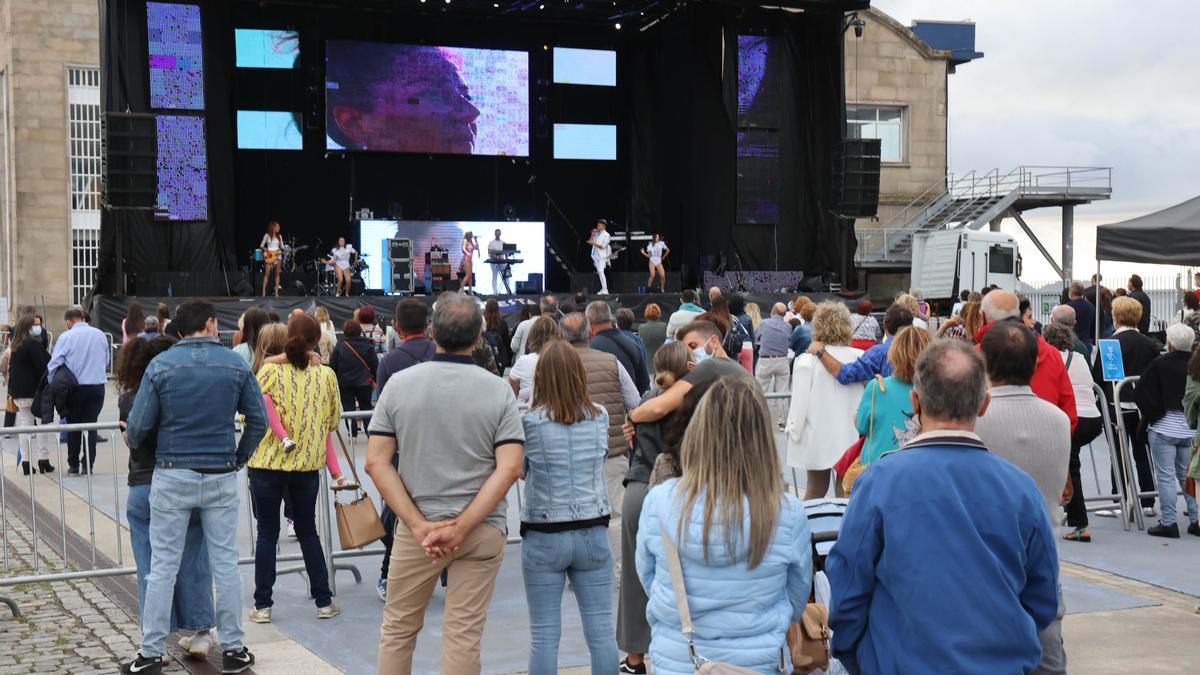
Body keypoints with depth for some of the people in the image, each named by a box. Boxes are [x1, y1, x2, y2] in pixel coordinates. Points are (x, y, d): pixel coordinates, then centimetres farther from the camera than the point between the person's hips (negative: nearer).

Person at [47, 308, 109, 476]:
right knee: (91, 425, 7)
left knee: (73, 426, 10)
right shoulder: (100, 335, 4)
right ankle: (88, 466, 4)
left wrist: (52, 383, 4)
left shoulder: (66, 337, -7)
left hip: (75, 387, -2)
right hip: (97, 385, 2)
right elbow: (106, 361, 13)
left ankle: (73, 465, 13)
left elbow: (54, 364, -9)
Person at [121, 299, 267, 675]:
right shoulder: (235, 365, -1)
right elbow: (258, 420, 1)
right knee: (225, 564, 8)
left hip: (172, 476, -1)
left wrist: (131, 442, 17)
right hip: (222, 478, 1)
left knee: (163, 567, 4)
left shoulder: (161, 365, -5)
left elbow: (139, 425, -6)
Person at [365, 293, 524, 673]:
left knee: (398, 627, 15)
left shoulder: (399, 383, -3)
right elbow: (509, 469, -12)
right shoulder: (499, 391, -5)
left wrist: (420, 525, -11)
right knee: (464, 635, 5)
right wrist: (461, 528, -14)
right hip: (483, 529, 0)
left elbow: (376, 462, -7)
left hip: (416, 527, 0)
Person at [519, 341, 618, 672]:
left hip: (544, 536, -2)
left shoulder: (529, 422, -11)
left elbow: (521, 470, 2)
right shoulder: (599, 417, -1)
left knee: (544, 635, 5)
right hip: (592, 533, 2)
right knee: (601, 631, 7)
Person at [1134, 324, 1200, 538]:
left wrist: (1152, 415, 3)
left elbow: (1141, 393, -9)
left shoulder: (1159, 364, -12)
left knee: (1166, 475, 0)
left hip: (1164, 427, -4)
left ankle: (1168, 523, -1)